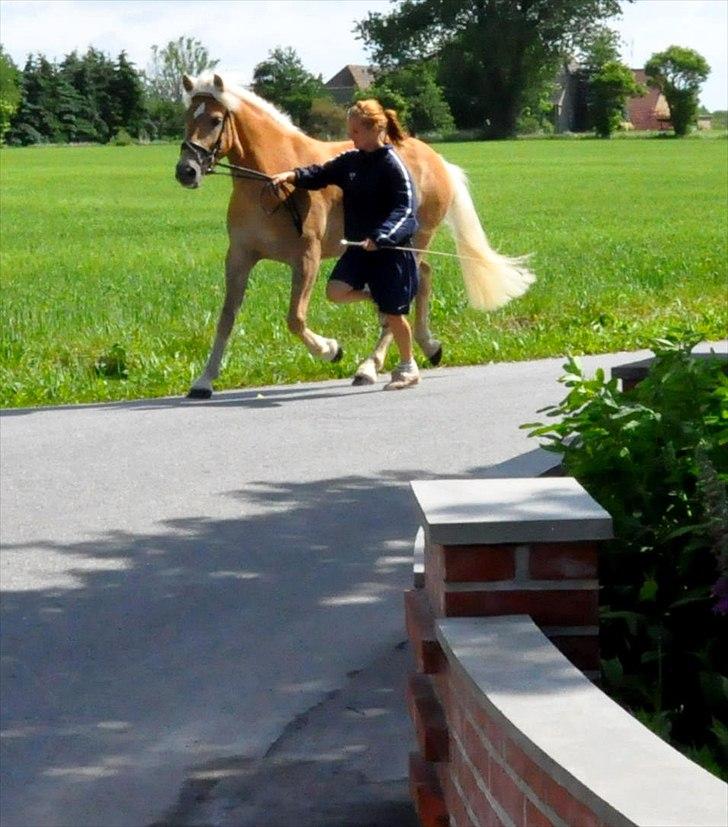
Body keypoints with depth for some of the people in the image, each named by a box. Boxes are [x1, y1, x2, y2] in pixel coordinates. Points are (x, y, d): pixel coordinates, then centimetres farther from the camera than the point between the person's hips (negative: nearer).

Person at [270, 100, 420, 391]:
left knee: (393, 312, 2)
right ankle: (375, 296, 18)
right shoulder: (350, 161, 6)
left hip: (391, 248, -7)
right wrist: (294, 175, -13)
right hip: (359, 246, 7)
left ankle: (408, 367, 22)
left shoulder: (392, 165, -15)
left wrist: (380, 237, -32)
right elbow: (322, 174, 7)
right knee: (336, 291, -12)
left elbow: (405, 210, -21)